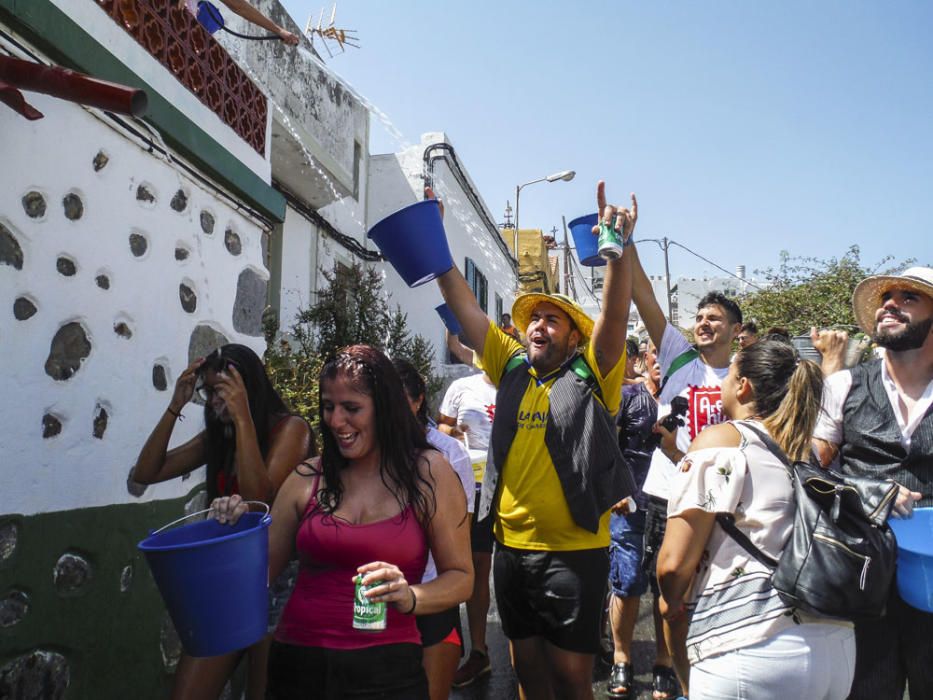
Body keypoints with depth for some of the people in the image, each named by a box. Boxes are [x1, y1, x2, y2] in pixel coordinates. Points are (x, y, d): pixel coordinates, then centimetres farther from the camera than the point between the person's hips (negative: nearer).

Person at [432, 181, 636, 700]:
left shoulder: (591, 376, -4)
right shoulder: (512, 367, 6)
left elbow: (615, 313, -19)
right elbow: (464, 305, 4)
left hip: (573, 551, -4)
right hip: (511, 546, 4)